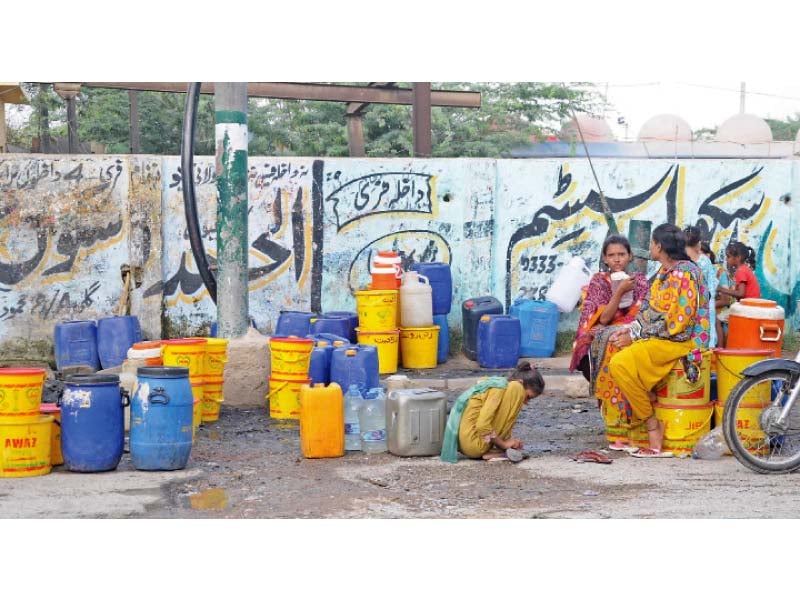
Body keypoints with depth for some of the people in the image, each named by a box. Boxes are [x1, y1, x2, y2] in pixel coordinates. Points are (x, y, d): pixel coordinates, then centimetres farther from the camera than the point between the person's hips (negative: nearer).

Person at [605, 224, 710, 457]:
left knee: (621, 364, -22)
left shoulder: (684, 273, -15)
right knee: (615, 358, 0)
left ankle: (653, 426, -10)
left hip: (677, 341, -10)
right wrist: (629, 330, 1)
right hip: (656, 338, 10)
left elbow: (676, 322, -21)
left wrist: (635, 336, -16)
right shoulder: (665, 271, 15)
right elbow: (650, 310, 17)